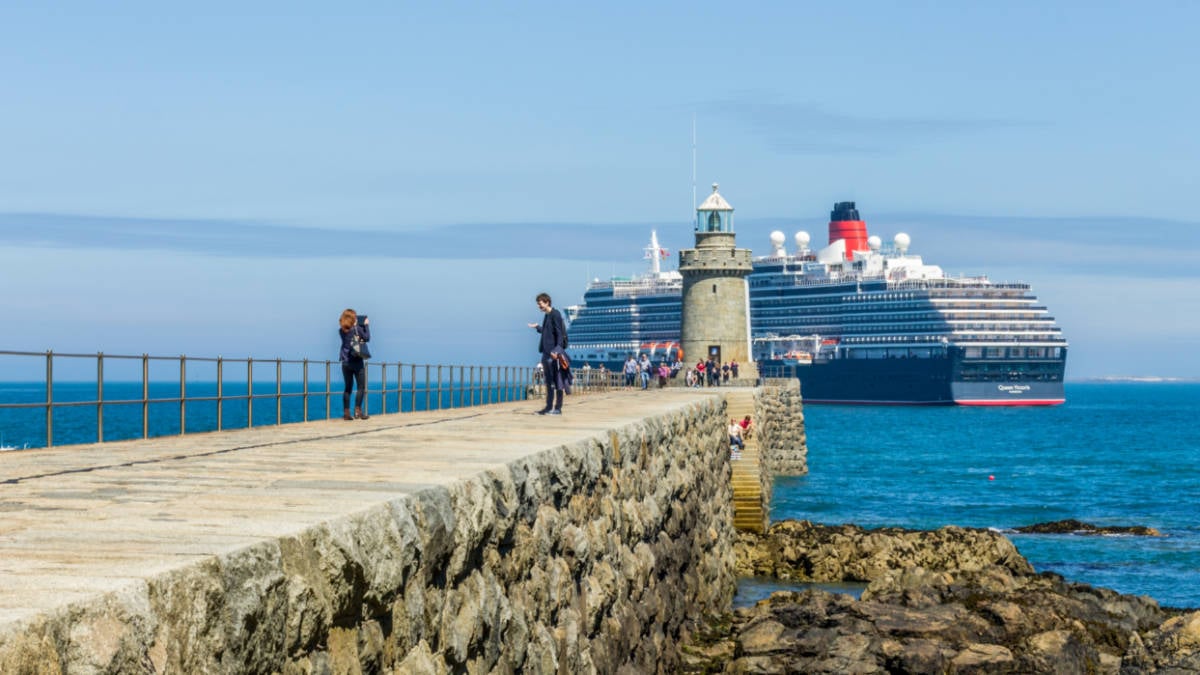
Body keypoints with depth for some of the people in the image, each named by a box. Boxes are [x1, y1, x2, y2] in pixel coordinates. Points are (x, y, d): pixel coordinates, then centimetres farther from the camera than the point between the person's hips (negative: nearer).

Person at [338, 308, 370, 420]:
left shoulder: (341, 331, 4)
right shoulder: (357, 329, -9)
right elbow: (367, 338, 0)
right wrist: (366, 325, 9)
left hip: (345, 362, 4)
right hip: (357, 361, -4)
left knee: (348, 387, 8)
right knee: (361, 387, 3)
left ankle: (346, 412, 2)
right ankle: (358, 410, -7)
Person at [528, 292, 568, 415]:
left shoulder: (555, 315, -11)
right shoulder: (546, 316, 15)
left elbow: (559, 333, -16)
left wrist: (557, 350, -25)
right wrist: (537, 327, 38)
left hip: (554, 354, -9)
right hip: (546, 353, 9)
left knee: (558, 381, -4)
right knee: (549, 381, 12)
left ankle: (558, 408, -1)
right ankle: (549, 407, 17)